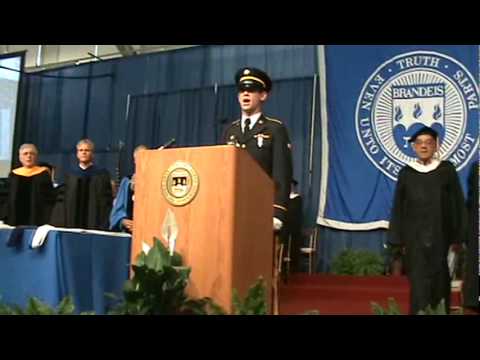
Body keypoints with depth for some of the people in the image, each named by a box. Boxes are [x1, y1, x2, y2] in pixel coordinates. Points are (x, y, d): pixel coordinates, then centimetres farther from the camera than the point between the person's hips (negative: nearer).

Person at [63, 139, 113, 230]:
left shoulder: (102, 174, 1)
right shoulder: (70, 175, 11)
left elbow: (107, 201, -2)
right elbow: (66, 201, 12)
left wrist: (105, 225, -10)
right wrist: (65, 223, 3)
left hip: (94, 223, -3)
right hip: (73, 223, 3)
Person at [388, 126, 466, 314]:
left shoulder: (447, 170, 2)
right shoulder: (406, 173, 4)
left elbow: (457, 205, 2)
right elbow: (398, 208, 5)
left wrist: (457, 237, -3)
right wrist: (399, 239, 1)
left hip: (440, 235, 0)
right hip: (415, 236, 0)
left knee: (438, 282, 6)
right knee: (419, 283, -4)